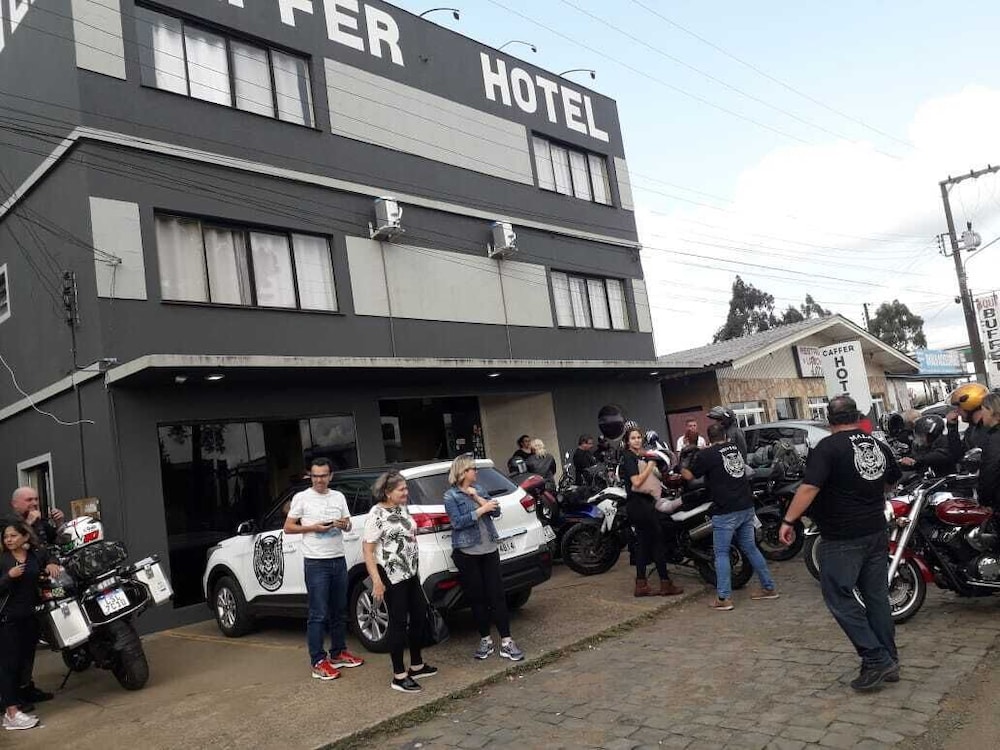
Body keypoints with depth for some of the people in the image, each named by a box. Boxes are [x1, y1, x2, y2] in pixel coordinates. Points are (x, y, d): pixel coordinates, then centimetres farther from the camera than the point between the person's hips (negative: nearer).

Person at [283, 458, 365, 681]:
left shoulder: (339, 497, 10)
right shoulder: (301, 498, -3)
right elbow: (288, 527, -1)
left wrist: (344, 524, -6)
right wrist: (313, 528, -14)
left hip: (339, 560, 5)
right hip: (316, 563, -5)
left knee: (339, 611, 14)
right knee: (318, 614, -5)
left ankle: (338, 653, 27)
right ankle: (318, 662, 1)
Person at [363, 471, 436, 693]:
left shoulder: (402, 508, 7)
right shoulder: (377, 514, -16)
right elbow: (368, 550, -16)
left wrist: (415, 568, 17)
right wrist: (377, 581, -20)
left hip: (410, 573, 8)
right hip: (391, 576, -8)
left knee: (420, 616, 14)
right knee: (399, 623, -2)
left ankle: (417, 665, 30)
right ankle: (399, 676, 9)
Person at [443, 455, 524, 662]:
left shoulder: (478, 488, 11)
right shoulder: (451, 495, -4)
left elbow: (496, 511, 2)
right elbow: (458, 522, -16)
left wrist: (477, 497, -9)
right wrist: (482, 510, -17)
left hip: (490, 549, 4)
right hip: (467, 552, -4)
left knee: (496, 594, 0)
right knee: (476, 597, 5)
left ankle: (506, 642, 2)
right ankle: (485, 640, 20)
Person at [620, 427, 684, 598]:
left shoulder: (640, 456, 18)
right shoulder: (629, 457, -12)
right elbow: (636, 482, -22)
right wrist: (650, 466, -15)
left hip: (643, 503, 10)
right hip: (639, 504, -10)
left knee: (643, 542, 9)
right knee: (657, 540, -5)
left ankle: (641, 585, 11)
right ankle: (665, 584, 1)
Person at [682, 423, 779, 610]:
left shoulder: (706, 454, -9)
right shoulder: (735, 447, 11)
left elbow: (690, 476, -2)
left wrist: (681, 469, 20)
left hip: (725, 512, -6)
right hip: (747, 507, 6)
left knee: (721, 553, 0)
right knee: (750, 548, 17)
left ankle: (724, 598, -2)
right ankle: (769, 587, 23)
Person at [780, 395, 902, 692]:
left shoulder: (828, 447, -14)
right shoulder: (879, 445, 8)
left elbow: (809, 487, -24)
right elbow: (892, 480, 25)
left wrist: (788, 520, -19)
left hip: (842, 539, -7)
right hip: (877, 533, 7)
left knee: (840, 598, 0)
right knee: (877, 597, 14)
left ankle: (876, 659, -3)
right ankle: (889, 661, 21)